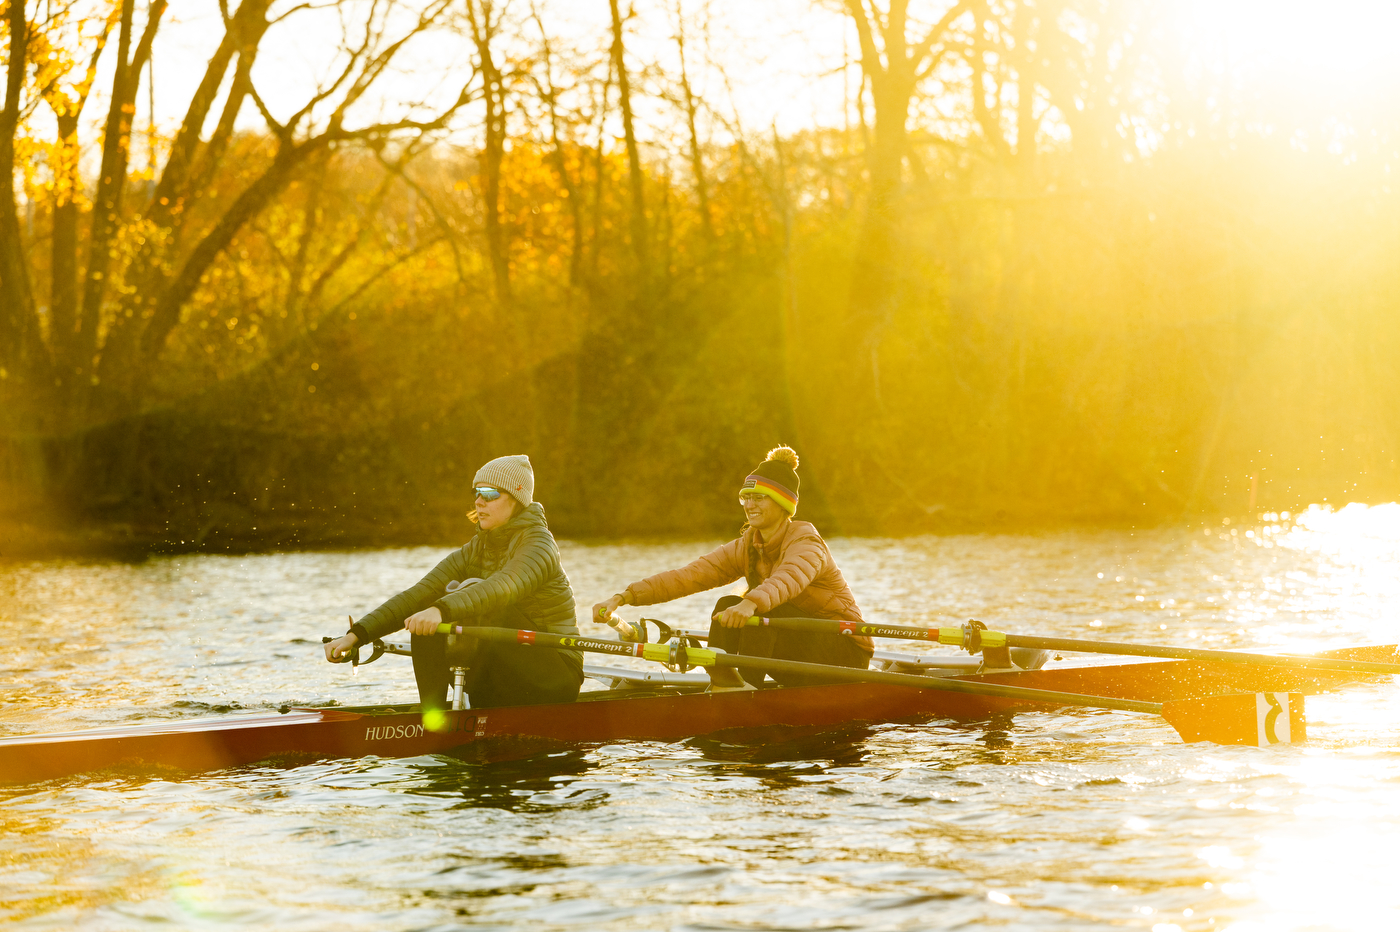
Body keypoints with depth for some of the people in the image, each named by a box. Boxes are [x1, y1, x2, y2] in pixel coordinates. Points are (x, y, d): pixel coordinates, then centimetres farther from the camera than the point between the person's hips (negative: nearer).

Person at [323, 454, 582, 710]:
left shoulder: (538, 543, -13)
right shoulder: (476, 550, 8)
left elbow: (504, 585, -37)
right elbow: (418, 594, -5)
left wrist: (443, 610, -53)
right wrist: (357, 634, -18)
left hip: (555, 676, -6)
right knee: (425, 628, -14)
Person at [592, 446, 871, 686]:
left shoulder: (805, 542, -20)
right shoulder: (746, 547, 1)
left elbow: (789, 578, -45)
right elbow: (687, 575, -11)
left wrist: (751, 603, -66)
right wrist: (624, 596, -23)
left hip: (845, 652, -7)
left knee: (762, 611, -29)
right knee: (727, 605, -13)